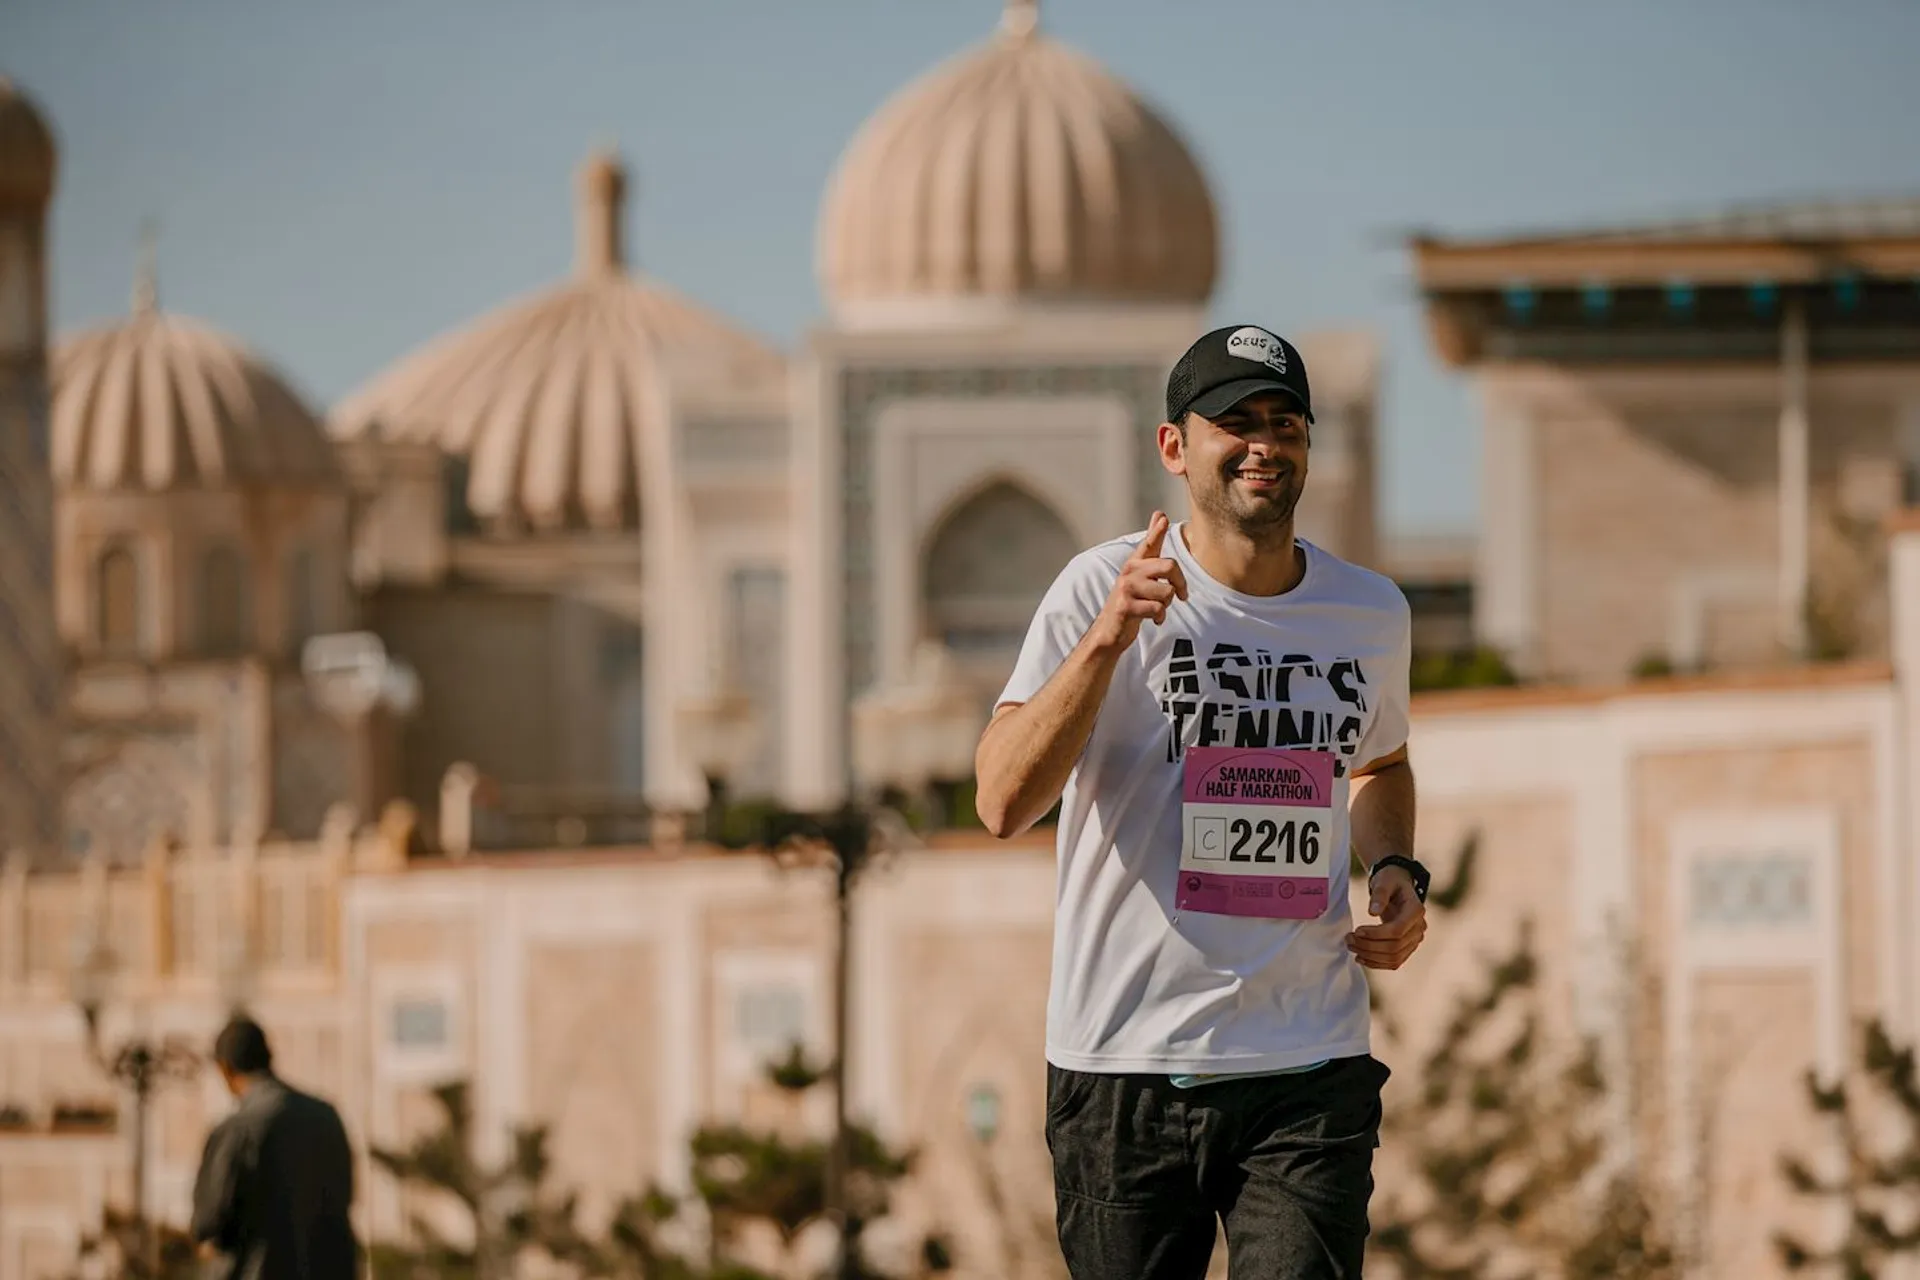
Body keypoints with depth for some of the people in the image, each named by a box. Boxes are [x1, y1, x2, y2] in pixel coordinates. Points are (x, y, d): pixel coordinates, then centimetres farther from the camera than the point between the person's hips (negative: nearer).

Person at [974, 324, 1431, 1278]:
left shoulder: (1373, 615, 9)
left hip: (1309, 1074, 2)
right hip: (1126, 1072, -2)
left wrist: (1394, 871, 10)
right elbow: (1004, 804, -16)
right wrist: (1107, 638, -27)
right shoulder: (1101, 588, -4)